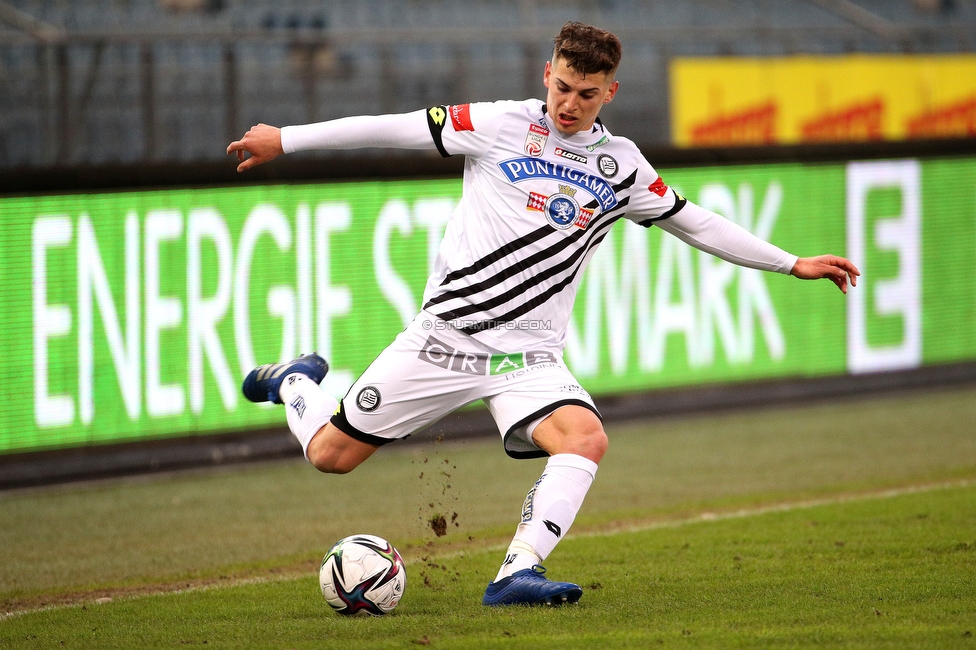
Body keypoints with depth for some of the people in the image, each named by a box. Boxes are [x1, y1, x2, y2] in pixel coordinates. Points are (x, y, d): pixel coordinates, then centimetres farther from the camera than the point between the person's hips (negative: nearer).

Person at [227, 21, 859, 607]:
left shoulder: (622, 167, 7)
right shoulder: (502, 125, -3)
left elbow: (696, 223, 19)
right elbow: (393, 128, 0)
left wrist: (794, 264, 19)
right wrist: (285, 139, 1)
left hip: (529, 356, 2)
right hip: (447, 332, -2)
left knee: (586, 439, -28)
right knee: (332, 453, 0)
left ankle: (517, 573, -31)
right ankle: (296, 384, 33)